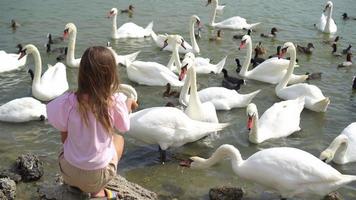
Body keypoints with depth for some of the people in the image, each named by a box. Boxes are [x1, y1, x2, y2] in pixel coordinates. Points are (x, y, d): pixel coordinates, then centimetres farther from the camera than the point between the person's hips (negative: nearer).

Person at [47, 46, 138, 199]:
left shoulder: (68, 102, -18)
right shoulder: (116, 101, -19)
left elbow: (64, 138, -5)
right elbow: (124, 128, 1)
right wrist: (128, 103, 18)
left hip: (69, 173, 2)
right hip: (98, 176, -2)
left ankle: (75, 184, 12)